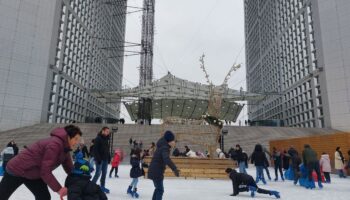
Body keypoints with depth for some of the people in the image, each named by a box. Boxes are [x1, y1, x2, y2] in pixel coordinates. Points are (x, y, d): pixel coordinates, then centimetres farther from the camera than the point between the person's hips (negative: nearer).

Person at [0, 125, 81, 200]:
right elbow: (45, 171, -31)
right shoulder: (55, 144, -33)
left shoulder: (65, 148, -5)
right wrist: (58, 189, -28)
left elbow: (69, 168, -1)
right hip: (18, 169, -8)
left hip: (34, 174, 8)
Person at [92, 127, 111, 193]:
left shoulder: (106, 139, 12)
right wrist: (98, 159, -21)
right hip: (99, 159, -7)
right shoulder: (98, 138, -10)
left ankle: (102, 186, 18)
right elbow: (95, 149, -16)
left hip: (105, 159, 7)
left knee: (104, 173, 10)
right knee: (98, 173, -6)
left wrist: (108, 158, 11)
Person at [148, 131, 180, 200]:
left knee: (158, 188, 23)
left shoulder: (162, 146, 10)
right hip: (157, 172, -10)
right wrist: (174, 169, -48)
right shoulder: (165, 148, -20)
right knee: (160, 190, -3)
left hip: (154, 171, 10)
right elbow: (166, 159, -39)